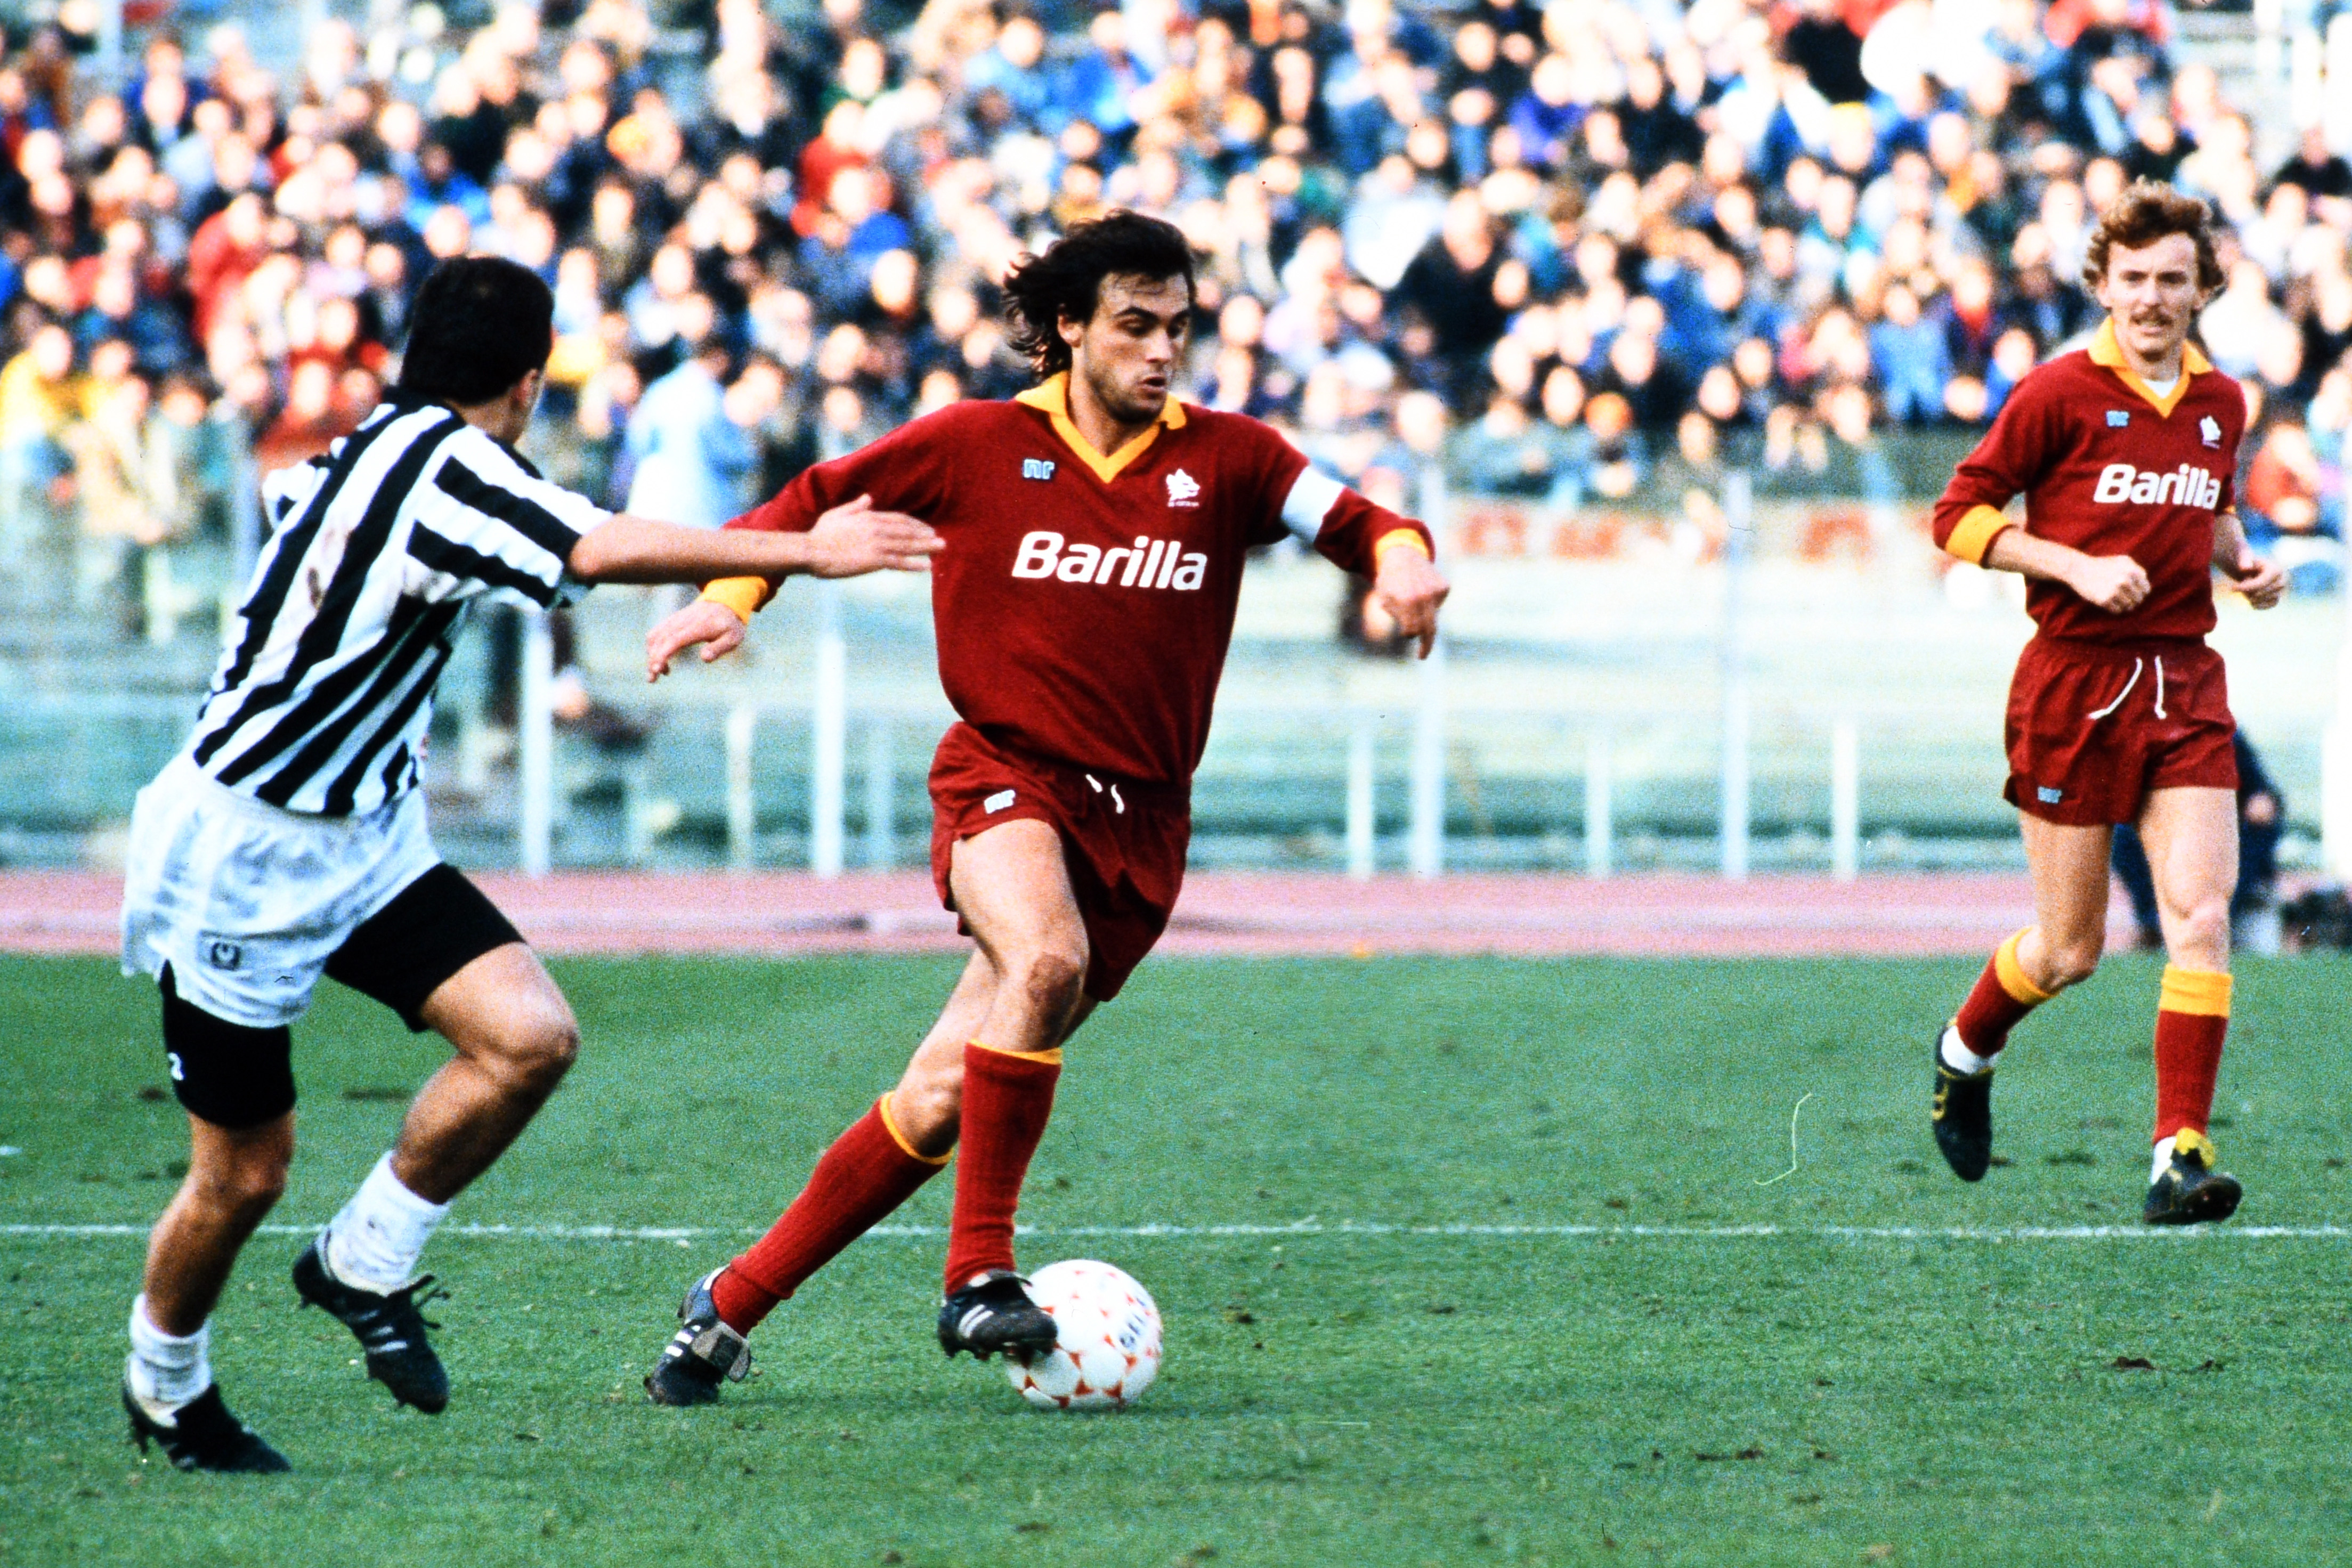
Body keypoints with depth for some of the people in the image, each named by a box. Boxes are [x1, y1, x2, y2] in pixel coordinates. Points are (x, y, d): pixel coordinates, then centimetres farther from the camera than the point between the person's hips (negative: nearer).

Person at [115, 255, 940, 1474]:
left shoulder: (374, 448, 6)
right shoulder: (442, 459, -21)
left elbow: (286, 491, 30)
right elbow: (601, 550, -37)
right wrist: (804, 552, -37)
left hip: (366, 839, 9)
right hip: (240, 856, -9)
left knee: (530, 1038, -11)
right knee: (241, 1176, 1)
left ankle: (364, 1265, 6)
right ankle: (165, 1392, 26)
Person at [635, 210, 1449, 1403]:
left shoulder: (1222, 460, 6)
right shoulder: (980, 445, 2)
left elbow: (1351, 518, -1)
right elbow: (818, 497, 11)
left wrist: (1400, 554, -23)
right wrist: (731, 592, -3)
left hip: (1137, 820, 2)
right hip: (1004, 775, -2)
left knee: (943, 1102, 0)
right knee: (1046, 960, -36)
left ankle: (730, 1307, 12)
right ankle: (978, 1275, -28)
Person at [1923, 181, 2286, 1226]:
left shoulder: (2219, 404, 10)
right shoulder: (2059, 395, -7)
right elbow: (1958, 515, -5)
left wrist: (2243, 559, 7)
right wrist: (2077, 565, -16)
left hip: (2185, 682, 4)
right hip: (2076, 681, -4)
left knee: (2202, 920, -12)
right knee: (2069, 951, 4)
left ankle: (2180, 1156, -10)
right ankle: (1966, 1050, 36)